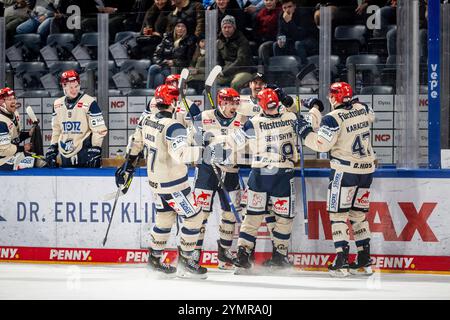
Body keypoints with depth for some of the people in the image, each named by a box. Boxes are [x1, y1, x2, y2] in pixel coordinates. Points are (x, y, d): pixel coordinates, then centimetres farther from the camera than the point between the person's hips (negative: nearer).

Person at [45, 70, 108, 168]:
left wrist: (96, 149, -15)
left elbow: (100, 129, -9)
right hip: (65, 155, 6)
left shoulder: (89, 102, -9)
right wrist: (53, 148, 13)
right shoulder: (58, 104, 8)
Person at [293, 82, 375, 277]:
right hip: (366, 168, 7)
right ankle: (365, 260, 15)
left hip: (345, 170, -7)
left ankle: (342, 260, -10)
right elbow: (371, 117, 28)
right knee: (358, 213, 15)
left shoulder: (333, 118, -15)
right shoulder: (362, 109, 5)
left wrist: (304, 131, -2)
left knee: (338, 213, -1)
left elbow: (321, 144, -16)